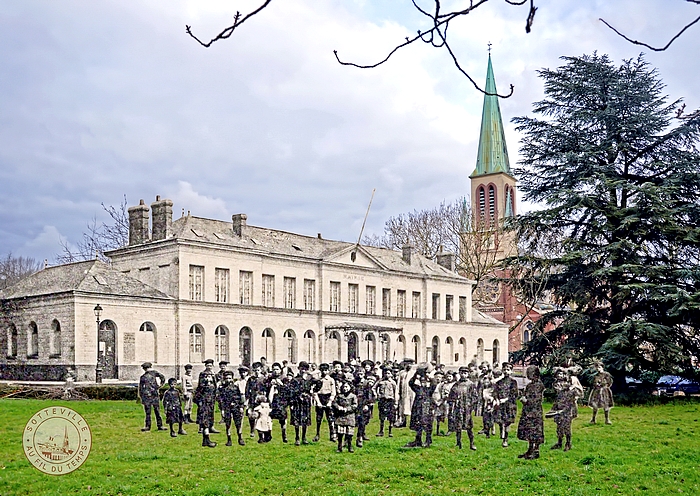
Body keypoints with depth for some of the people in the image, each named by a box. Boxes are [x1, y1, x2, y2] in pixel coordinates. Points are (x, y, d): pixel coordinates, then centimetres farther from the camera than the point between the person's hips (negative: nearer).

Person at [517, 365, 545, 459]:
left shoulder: (539, 385, -11)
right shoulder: (529, 385, 14)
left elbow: (536, 400, -16)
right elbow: (524, 396, 20)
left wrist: (526, 400, -13)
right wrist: (523, 398, 0)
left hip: (535, 412, -8)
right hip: (527, 412, 8)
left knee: (535, 432, -4)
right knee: (528, 432, 12)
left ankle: (536, 452, 3)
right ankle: (530, 451, 21)